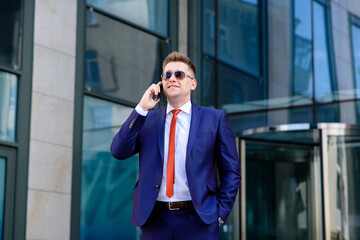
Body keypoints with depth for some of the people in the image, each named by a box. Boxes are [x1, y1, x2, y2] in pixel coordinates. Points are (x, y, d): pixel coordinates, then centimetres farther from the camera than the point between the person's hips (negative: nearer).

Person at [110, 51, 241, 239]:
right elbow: (119, 152, -3)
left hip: (197, 219, -2)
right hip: (155, 219, 2)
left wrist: (221, 211, -4)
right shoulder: (147, 120, 11)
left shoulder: (215, 118, 5)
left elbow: (231, 172, 5)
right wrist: (141, 109, -6)